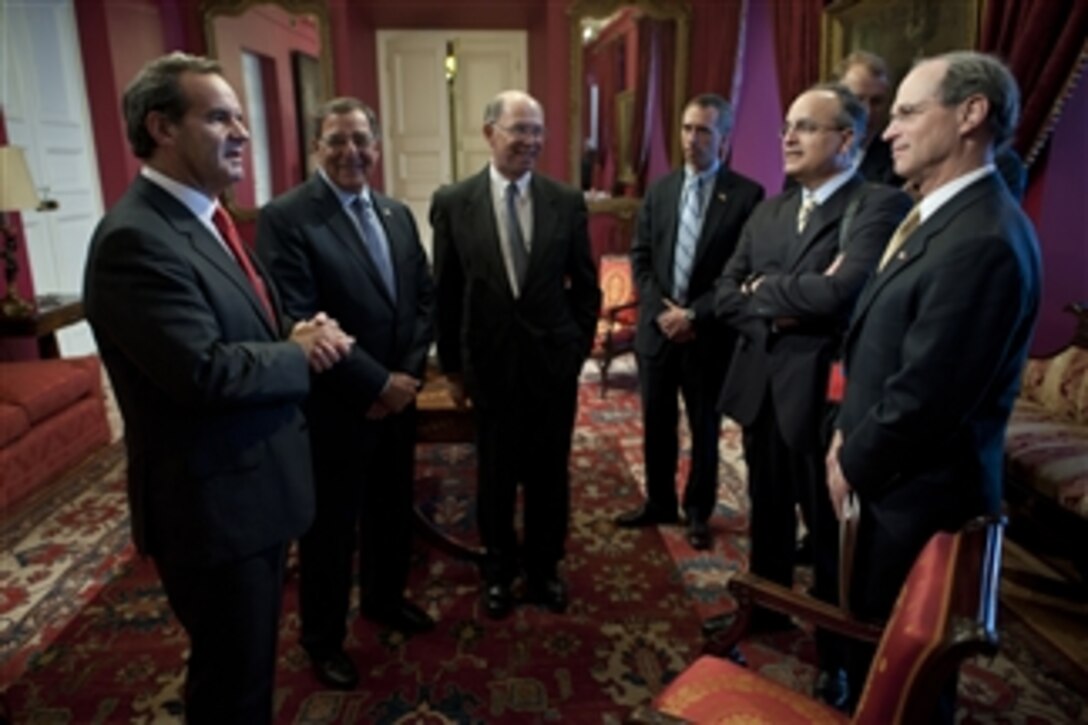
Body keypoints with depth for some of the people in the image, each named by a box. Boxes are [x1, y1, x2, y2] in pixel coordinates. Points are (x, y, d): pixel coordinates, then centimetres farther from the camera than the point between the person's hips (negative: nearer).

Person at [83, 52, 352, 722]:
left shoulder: (206, 219, 9)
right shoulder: (136, 240, -23)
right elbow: (205, 373, -31)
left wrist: (298, 334, -5)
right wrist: (300, 354, -15)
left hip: (253, 485, 9)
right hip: (215, 501, -9)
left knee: (251, 662, 27)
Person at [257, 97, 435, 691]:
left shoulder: (397, 214, 8)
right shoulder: (285, 217, -14)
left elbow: (425, 297, 8)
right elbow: (298, 323, -21)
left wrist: (407, 374, -6)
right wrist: (375, 383, -19)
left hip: (398, 397, 7)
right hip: (334, 408, -6)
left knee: (394, 511, 22)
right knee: (331, 529, 11)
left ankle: (384, 597, 47)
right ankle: (323, 638, 33)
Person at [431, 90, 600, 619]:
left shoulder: (567, 201, -2)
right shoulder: (453, 202, -4)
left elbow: (585, 284, 5)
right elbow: (445, 291, 0)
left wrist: (580, 344, 3)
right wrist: (452, 362, 2)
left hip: (555, 359, 1)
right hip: (490, 361, 0)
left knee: (549, 472, 13)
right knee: (496, 474, 14)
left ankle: (543, 567, 35)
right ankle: (499, 568, 36)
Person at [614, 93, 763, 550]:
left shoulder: (747, 195, -7)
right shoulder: (660, 190, 8)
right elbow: (640, 257, 5)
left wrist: (695, 315, -17)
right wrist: (660, 308, -10)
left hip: (708, 334, -4)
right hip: (657, 328, 4)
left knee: (704, 429, 11)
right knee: (656, 424, 14)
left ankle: (698, 513, 29)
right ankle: (659, 503, 32)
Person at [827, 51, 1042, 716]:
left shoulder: (983, 239, -26)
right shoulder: (944, 216, 8)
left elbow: (925, 394, -26)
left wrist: (855, 464, -11)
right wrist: (850, 435, 5)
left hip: (916, 493, -9)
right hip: (894, 476, 9)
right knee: (874, 639, 25)